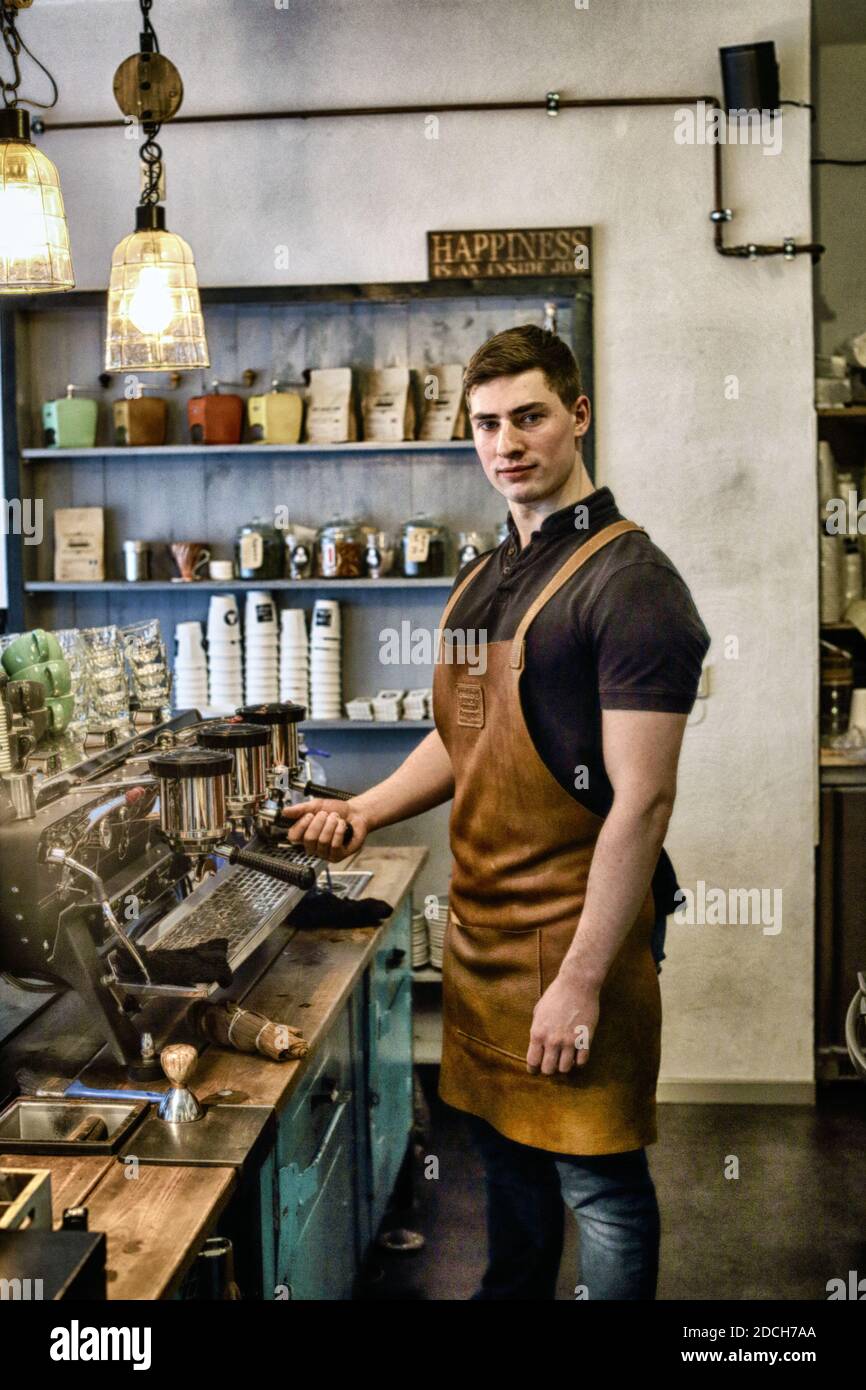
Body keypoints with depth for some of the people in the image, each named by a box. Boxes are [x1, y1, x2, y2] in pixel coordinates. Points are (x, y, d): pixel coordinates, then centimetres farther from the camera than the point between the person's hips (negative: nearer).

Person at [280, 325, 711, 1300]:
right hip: (480, 918, 8)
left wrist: (581, 982, -21)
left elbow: (642, 799, -20)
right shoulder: (481, 581, 11)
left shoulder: (628, 581, -15)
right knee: (502, 1145, 21)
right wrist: (366, 809, 3)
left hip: (575, 927, -8)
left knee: (595, 1175, 6)